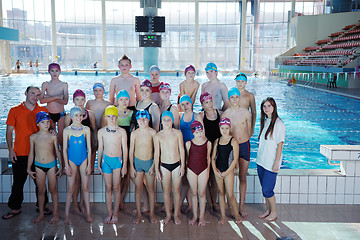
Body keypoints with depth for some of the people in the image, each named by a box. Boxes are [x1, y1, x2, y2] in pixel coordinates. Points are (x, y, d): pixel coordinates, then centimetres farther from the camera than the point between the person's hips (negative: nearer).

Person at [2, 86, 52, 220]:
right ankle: (15, 208, 21)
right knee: (18, 182, 8)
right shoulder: (14, 111, 1)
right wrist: (10, 150, -6)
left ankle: (42, 205, 25)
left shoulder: (43, 111, 4)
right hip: (20, 154, -1)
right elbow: (9, 131, 1)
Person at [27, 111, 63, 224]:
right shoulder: (33, 137, 0)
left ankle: (56, 214, 13)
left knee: (53, 190, 4)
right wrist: (28, 169, 8)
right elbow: (31, 153, 7)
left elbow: (57, 152, 2)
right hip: (38, 166, 2)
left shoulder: (53, 137, -4)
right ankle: (41, 213, 25)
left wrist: (61, 167, -1)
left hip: (51, 165, -1)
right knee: (41, 190, 10)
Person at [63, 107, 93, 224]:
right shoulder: (67, 130, -3)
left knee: (85, 187, 5)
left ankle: (88, 213, 14)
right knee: (70, 188, 2)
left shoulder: (86, 129, 0)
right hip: (71, 160, -1)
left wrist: (89, 164, -1)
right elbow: (64, 148, 0)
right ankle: (66, 214, 12)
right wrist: (66, 165, -5)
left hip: (84, 160, 1)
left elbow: (89, 147, 2)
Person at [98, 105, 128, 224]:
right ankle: (109, 213, 16)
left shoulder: (121, 131, -3)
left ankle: (115, 214, 13)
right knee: (108, 188, 6)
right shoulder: (101, 131, 3)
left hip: (118, 160, -2)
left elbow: (125, 149, -1)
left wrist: (124, 165, -3)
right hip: (106, 160, 2)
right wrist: (99, 164, 9)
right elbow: (100, 148, 9)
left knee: (116, 188, 2)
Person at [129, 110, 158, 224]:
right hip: (137, 162, 1)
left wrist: (154, 165, -6)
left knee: (150, 188, 7)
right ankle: (138, 213, 20)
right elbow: (131, 151, 2)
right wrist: (131, 167, -2)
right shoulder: (134, 133, -3)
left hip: (149, 162, -1)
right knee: (138, 188, 8)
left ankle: (152, 213, 20)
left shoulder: (153, 132, -7)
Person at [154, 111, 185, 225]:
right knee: (166, 191, 8)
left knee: (176, 190, 7)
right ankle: (168, 214, 23)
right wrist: (157, 170, -1)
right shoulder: (158, 136, -3)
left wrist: (183, 166, -2)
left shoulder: (177, 133, -4)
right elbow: (156, 153, 1)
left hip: (176, 165, 0)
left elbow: (182, 150, 0)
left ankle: (176, 214, 22)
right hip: (164, 166, 1)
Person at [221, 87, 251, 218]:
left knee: (242, 177, 8)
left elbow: (249, 131, 10)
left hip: (244, 146, 1)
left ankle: (241, 206, 18)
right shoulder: (224, 114, -4)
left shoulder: (246, 113, -1)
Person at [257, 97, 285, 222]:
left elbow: (280, 145, -14)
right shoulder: (264, 121, 9)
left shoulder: (278, 123, -14)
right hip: (261, 161, 7)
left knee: (267, 190, -2)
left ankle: (274, 212, 17)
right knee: (264, 188, 14)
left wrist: (276, 163, -15)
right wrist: (260, 157, 14)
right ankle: (268, 210, 30)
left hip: (271, 163, -7)